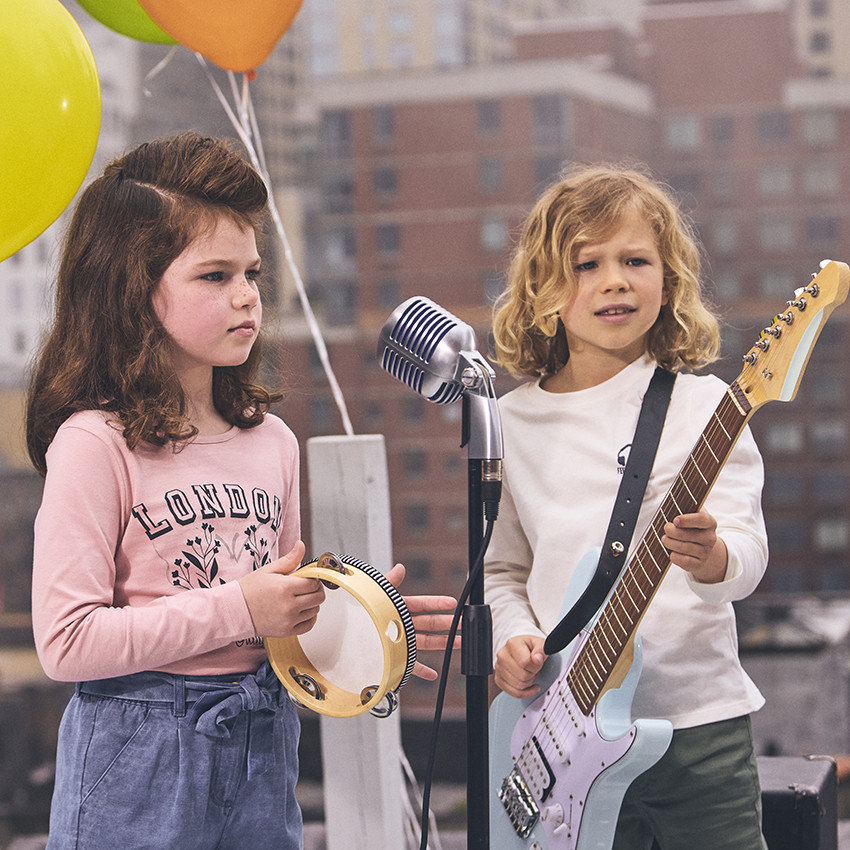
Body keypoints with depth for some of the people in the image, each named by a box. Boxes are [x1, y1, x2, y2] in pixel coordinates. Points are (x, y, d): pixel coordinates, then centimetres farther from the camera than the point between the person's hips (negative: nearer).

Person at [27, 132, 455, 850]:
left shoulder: (272, 440, 8)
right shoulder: (96, 442, -13)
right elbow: (65, 642, -18)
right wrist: (237, 609, -18)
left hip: (263, 743, 6)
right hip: (137, 759, -6)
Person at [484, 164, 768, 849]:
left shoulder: (700, 406, -3)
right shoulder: (514, 423, 6)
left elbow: (747, 552, -12)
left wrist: (713, 557, -33)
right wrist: (513, 636, -4)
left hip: (696, 721, -2)